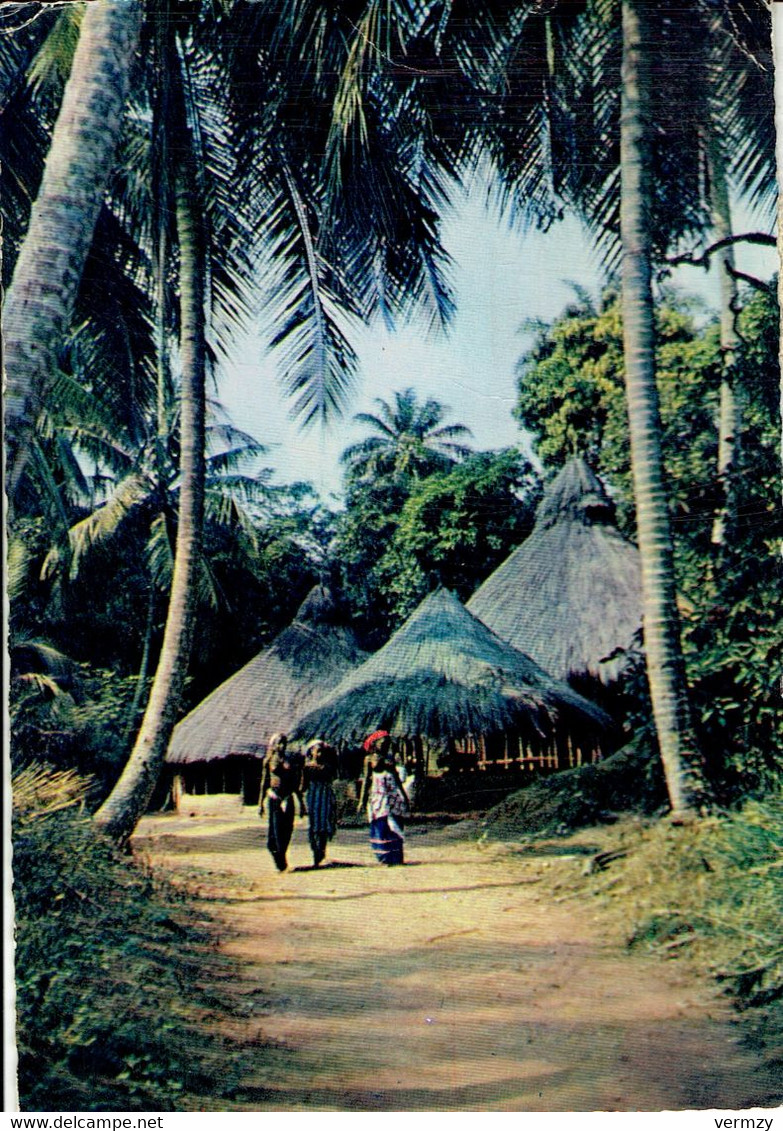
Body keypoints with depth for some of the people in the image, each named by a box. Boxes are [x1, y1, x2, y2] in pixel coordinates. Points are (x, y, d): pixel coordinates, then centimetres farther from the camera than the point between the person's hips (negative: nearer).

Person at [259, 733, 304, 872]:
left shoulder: (291, 760, 6)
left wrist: (301, 803, 11)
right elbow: (264, 782, 6)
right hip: (273, 798, -2)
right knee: (275, 828, -6)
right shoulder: (269, 761, 2)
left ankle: (281, 858, 19)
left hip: (287, 798, 2)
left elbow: (296, 784, 11)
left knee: (287, 829, -2)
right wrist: (261, 803, 3)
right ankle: (280, 862, 3)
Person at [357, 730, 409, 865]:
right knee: (381, 825, -7)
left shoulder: (390, 758, 14)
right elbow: (366, 779, 4)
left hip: (393, 792, 3)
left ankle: (396, 858, 2)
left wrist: (404, 795, 20)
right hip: (378, 793, -3)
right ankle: (385, 858, -2)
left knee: (394, 824, -2)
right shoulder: (370, 759, 5)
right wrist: (362, 799, -2)